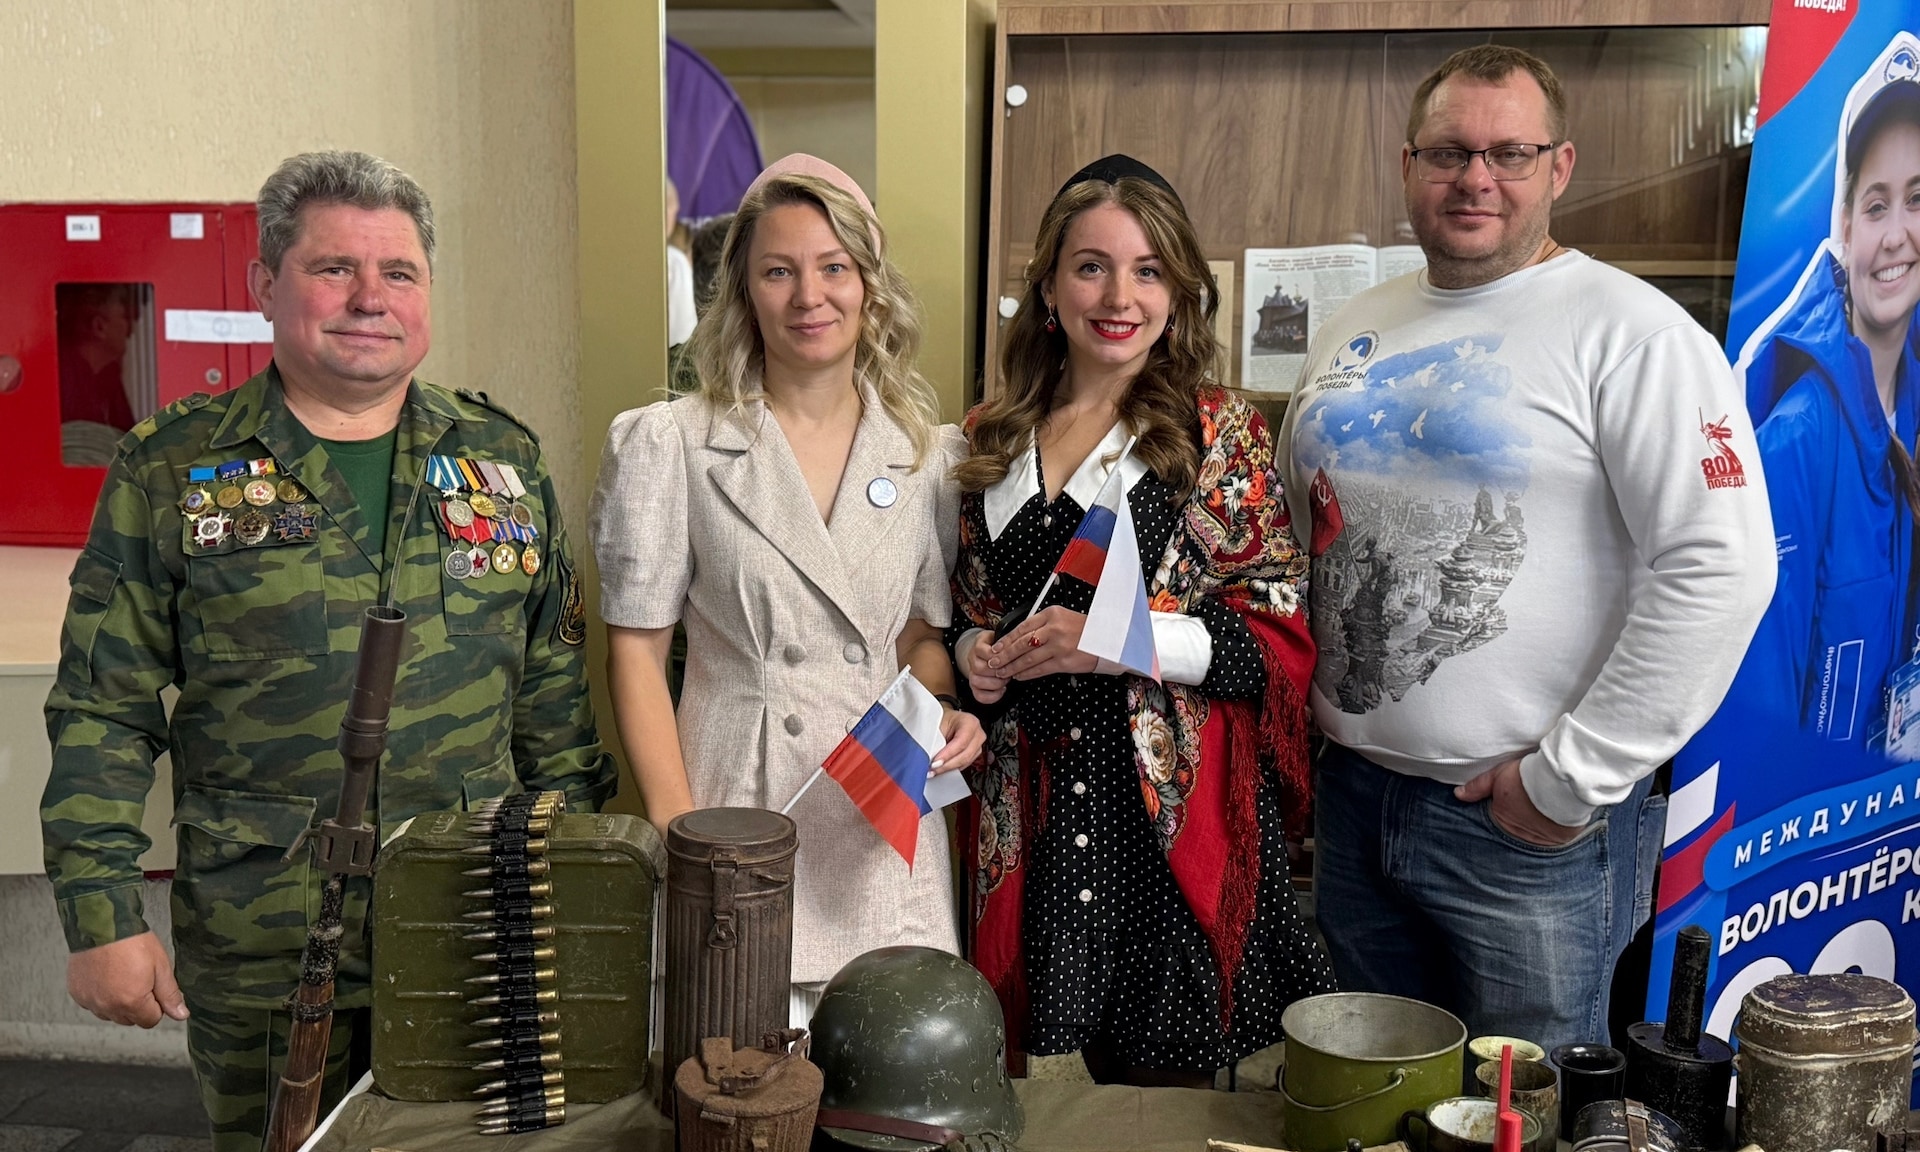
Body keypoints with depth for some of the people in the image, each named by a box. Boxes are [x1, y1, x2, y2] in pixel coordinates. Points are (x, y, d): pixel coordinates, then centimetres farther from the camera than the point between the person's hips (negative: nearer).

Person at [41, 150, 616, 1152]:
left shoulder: (503, 459, 5)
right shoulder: (173, 471, -2)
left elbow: (555, 694, 9)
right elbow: (103, 717, -1)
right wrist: (104, 920, -5)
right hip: (258, 947, -1)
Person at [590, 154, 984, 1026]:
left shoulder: (929, 453, 6)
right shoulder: (669, 445, -3)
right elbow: (637, 651, -3)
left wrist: (939, 711, -6)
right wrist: (678, 833, -8)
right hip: (738, 809, -2)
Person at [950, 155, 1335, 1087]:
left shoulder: (1218, 433, -3)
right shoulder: (994, 439, 9)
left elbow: (1283, 633, -6)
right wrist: (974, 652, -2)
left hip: (1174, 805, -3)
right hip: (1034, 811, 3)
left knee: (1169, 1077, 7)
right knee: (1055, 1086, 11)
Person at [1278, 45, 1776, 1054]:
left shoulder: (1628, 333, -11)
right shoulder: (1353, 330, 10)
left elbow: (1721, 568, -19)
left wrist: (1572, 779, -18)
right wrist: (1302, 710, 9)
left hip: (1528, 825, -6)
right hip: (1351, 794, 6)